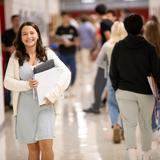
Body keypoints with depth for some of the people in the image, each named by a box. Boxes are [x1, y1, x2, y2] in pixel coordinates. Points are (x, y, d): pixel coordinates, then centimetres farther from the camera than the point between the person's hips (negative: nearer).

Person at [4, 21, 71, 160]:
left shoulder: (47, 54, 1)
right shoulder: (16, 57, 3)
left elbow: (66, 73, -5)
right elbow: (7, 81, 0)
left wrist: (52, 94, -13)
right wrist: (26, 85, -17)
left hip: (45, 104, -1)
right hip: (25, 106, 1)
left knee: (46, 145, -9)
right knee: (32, 148, 8)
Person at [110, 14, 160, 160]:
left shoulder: (118, 47, -4)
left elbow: (113, 72, 1)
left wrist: (116, 87, 15)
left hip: (124, 91, 0)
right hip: (145, 93, 0)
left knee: (129, 123, 2)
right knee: (146, 125, 15)